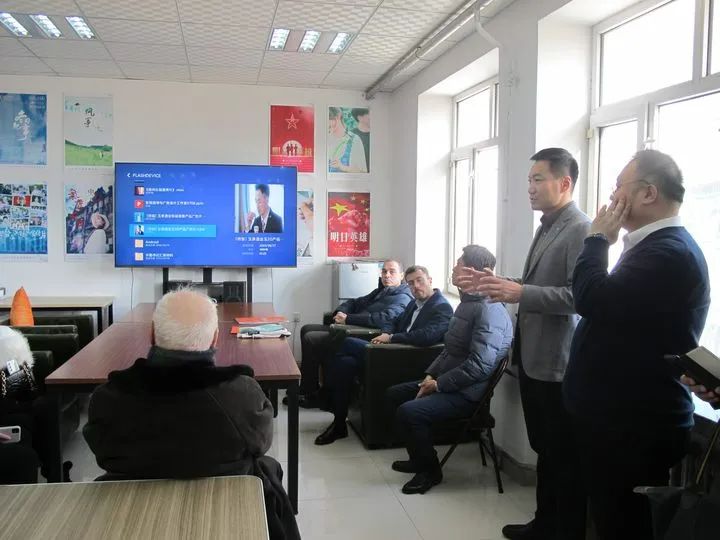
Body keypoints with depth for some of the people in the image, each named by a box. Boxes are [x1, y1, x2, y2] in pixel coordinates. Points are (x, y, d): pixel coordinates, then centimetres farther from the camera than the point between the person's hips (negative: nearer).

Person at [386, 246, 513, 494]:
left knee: (408, 412, -26)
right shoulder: (467, 304, 13)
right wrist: (430, 376, 5)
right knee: (394, 394, 13)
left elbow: (479, 365, -28)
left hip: (467, 394, -11)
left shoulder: (489, 311, -21)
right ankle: (419, 458, 24)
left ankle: (430, 470, -2)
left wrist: (439, 384, -19)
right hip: (444, 382, 11)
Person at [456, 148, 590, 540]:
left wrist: (519, 293, -29)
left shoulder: (580, 230, -15)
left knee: (565, 456, 5)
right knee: (543, 449, 21)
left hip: (557, 363, -9)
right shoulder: (545, 228, 15)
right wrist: (494, 283, 7)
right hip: (532, 357, 10)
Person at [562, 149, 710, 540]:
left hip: (634, 424, -10)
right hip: (626, 417, 10)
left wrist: (597, 239, -16)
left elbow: (593, 300, -28)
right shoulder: (660, 245, 14)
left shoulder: (668, 252, -21)